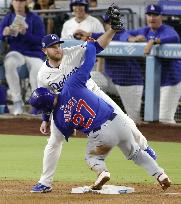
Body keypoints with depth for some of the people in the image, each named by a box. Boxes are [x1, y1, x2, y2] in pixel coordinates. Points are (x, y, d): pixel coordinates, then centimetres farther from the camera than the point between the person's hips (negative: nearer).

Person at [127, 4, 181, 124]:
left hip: (170, 80, -8)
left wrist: (153, 41, -46)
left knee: (164, 118, -14)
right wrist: (135, 39, -10)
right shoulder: (145, 31, 9)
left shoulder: (167, 30, -14)